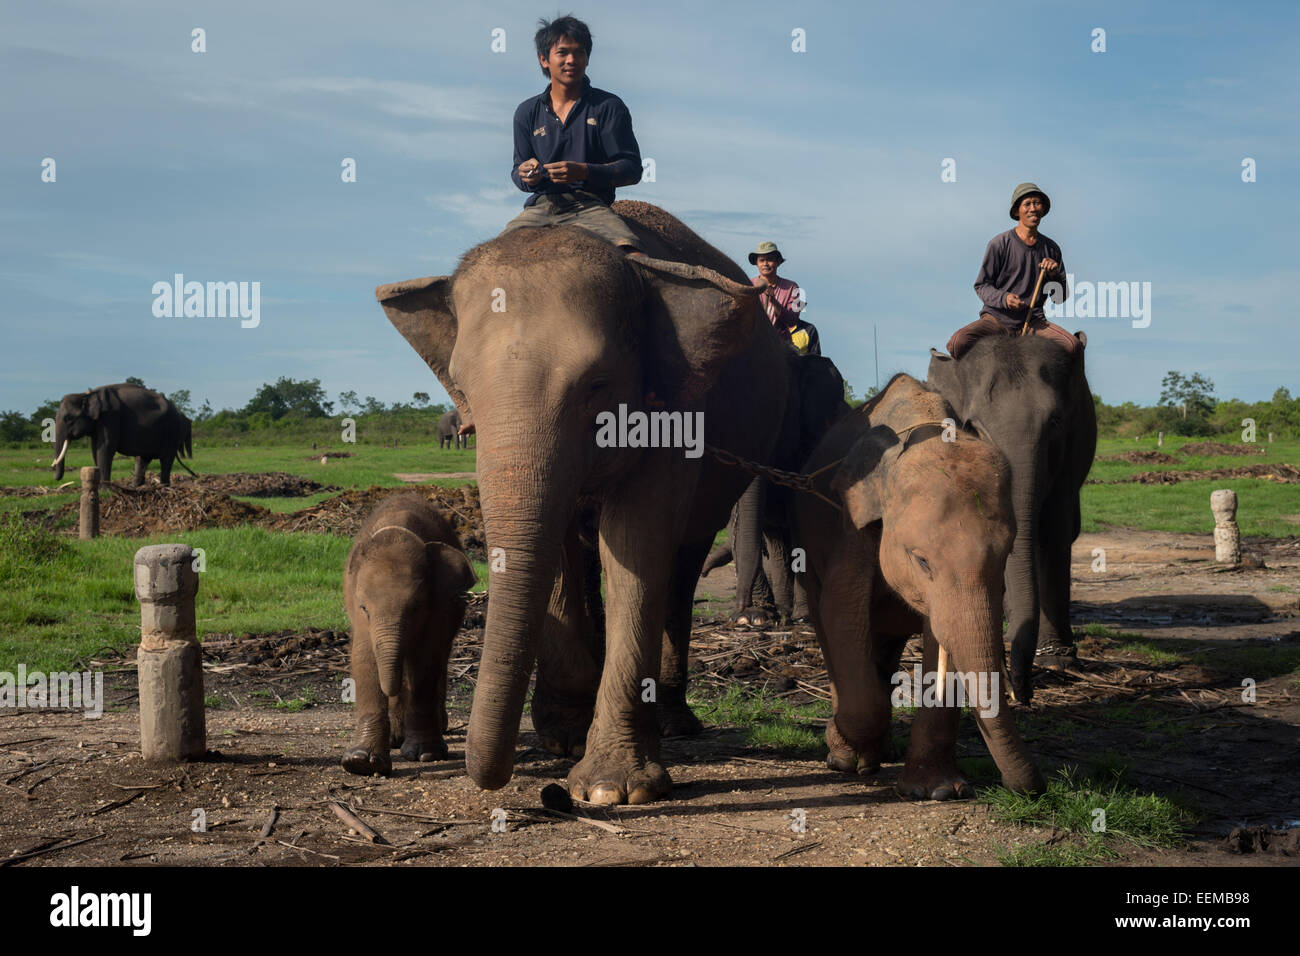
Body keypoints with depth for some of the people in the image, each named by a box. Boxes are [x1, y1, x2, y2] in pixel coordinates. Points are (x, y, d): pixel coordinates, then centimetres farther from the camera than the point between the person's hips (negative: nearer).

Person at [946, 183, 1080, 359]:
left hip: (1033, 321, 3)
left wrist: (1054, 275, -3)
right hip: (997, 318, -3)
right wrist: (1003, 298, -17)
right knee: (958, 342, -32)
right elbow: (981, 285, 3)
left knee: (1073, 345, -25)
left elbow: (1061, 297, 18)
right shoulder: (999, 244, 1)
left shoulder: (1051, 248, 14)